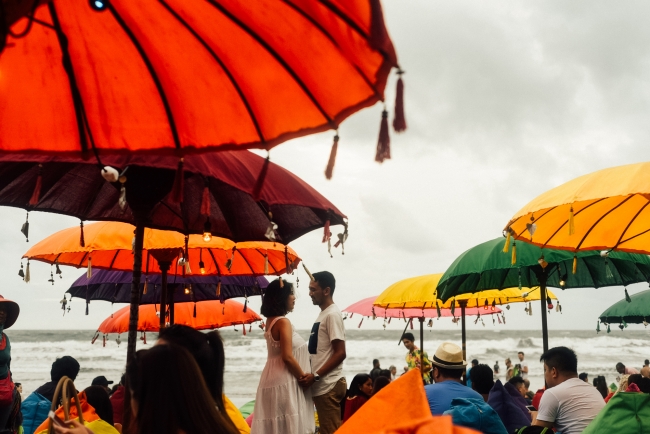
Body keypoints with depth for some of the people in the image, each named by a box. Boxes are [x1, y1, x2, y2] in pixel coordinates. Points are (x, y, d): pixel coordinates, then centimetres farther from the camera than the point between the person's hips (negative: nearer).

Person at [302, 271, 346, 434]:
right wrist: (313, 376, 15)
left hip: (328, 385, -9)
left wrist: (315, 376, -20)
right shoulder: (323, 314, 15)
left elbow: (340, 353, -18)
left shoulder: (332, 314, -13)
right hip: (322, 385, 9)